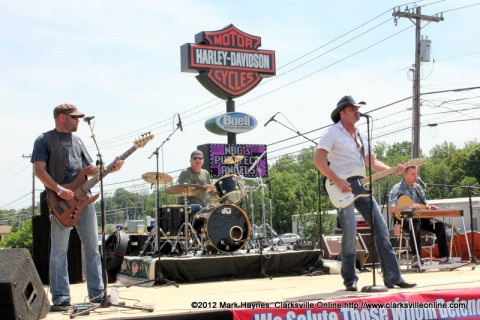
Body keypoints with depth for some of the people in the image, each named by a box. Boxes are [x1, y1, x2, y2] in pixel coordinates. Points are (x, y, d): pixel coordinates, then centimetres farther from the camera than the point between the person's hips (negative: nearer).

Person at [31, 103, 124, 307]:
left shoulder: (77, 141, 19)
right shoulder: (45, 140, 0)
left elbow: (89, 169, 20)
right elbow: (39, 170, -10)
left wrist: (111, 169, 4)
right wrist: (59, 190, -19)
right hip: (60, 202, -6)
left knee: (92, 245, 5)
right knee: (59, 249, -3)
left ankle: (97, 292, 11)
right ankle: (61, 296, 3)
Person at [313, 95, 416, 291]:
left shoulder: (360, 135, 20)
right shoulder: (333, 132, -3)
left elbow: (371, 161, 22)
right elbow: (318, 159, -12)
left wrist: (393, 170, 7)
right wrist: (337, 181, -18)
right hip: (343, 189, -7)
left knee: (381, 229, 1)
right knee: (350, 234, -10)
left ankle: (393, 277, 5)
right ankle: (350, 280, 4)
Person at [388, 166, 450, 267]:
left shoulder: (418, 187, 13)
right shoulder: (397, 189, -8)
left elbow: (424, 204, 19)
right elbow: (391, 208, -22)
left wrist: (428, 207, -7)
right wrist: (409, 207, -34)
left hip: (419, 217, 6)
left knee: (439, 225, -14)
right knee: (415, 225, -38)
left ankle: (444, 258, -13)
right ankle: (416, 258, -37)